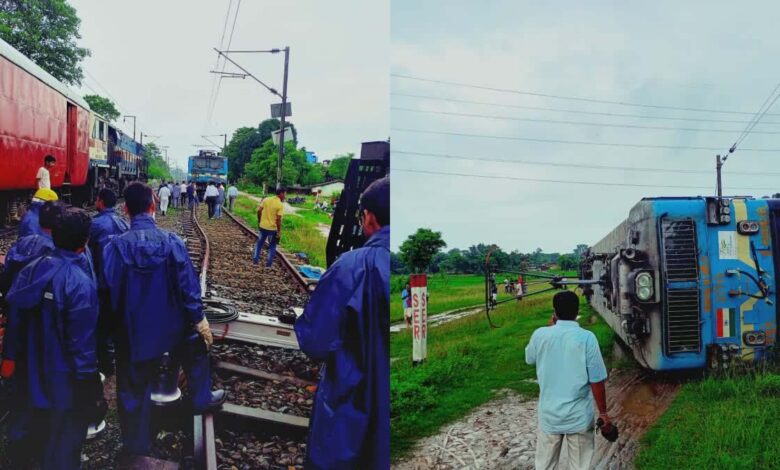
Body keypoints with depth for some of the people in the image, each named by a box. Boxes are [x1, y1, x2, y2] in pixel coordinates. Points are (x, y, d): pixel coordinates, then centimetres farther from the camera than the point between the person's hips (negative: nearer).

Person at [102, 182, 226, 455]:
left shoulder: (116, 246, -16)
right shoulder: (171, 242, -15)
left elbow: (109, 291, -9)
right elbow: (188, 285, -11)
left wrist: (113, 328, 5)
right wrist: (199, 320, 0)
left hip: (132, 331, 0)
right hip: (171, 326, 0)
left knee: (133, 389, 15)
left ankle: (137, 445, 30)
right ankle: (202, 399, 43)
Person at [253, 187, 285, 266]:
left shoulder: (266, 199, 0)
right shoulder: (280, 205, -16)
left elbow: (259, 210, -1)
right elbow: (278, 219, -19)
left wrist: (259, 220, 14)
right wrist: (279, 232, -11)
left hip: (263, 226, 4)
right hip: (272, 228, -4)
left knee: (260, 243, 21)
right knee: (272, 246, 13)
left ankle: (255, 259, 24)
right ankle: (269, 263, 15)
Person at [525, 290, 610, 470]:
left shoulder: (541, 334, -8)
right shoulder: (587, 338, -15)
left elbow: (529, 358, 14)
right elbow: (597, 381, -12)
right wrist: (603, 412, 2)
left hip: (549, 415, 2)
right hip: (580, 417, -2)